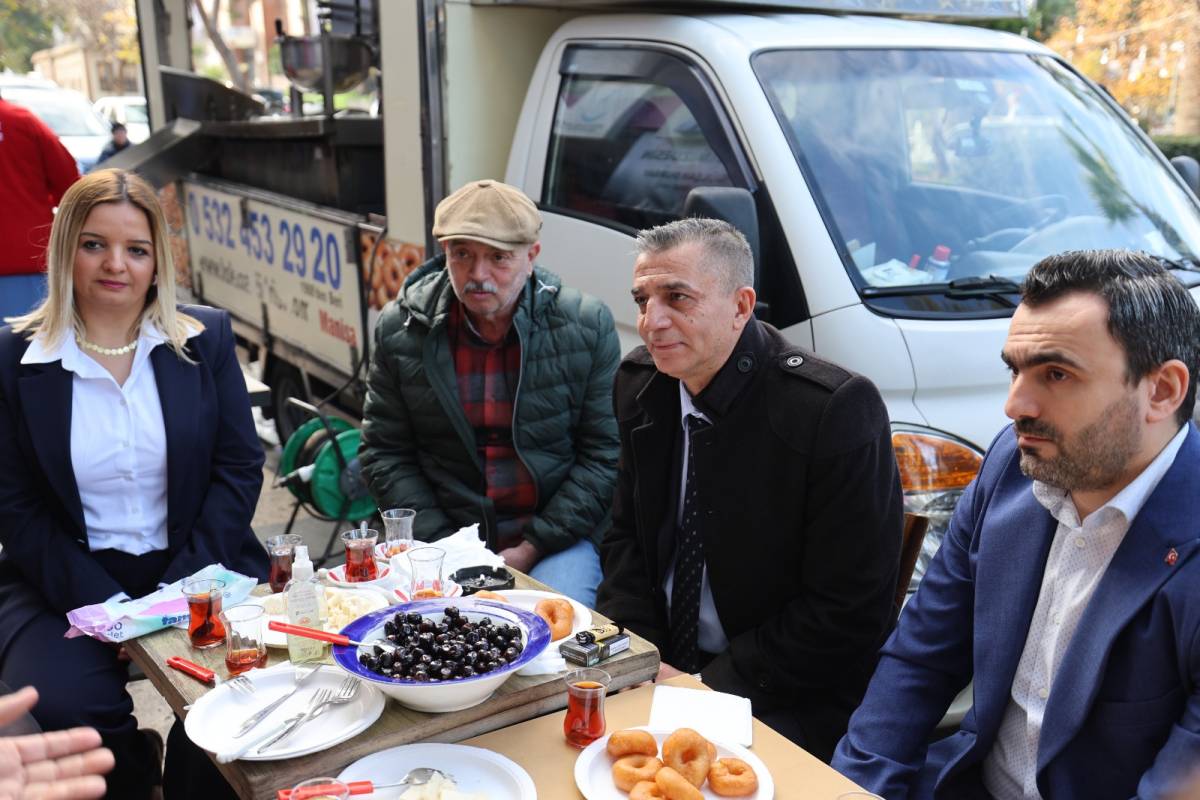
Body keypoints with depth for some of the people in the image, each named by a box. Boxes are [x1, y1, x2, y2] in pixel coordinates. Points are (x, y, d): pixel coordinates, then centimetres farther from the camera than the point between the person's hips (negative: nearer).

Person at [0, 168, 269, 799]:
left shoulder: (205, 338, 2)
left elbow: (239, 467, 0)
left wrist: (180, 591, -11)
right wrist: (103, 603, -15)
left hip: (196, 565, 1)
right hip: (68, 580, 0)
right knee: (67, 708, -26)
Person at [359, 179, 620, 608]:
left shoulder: (587, 326, -6)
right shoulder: (400, 328, -1)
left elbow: (604, 454, -5)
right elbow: (384, 454, 3)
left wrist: (532, 549, -11)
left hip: (556, 538, -1)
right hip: (444, 537, 1)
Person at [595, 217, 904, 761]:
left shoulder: (836, 409, -19)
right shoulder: (639, 384, 1)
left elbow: (849, 613, -18)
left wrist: (709, 684, -17)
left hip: (779, 705, -5)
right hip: (658, 662, 6)